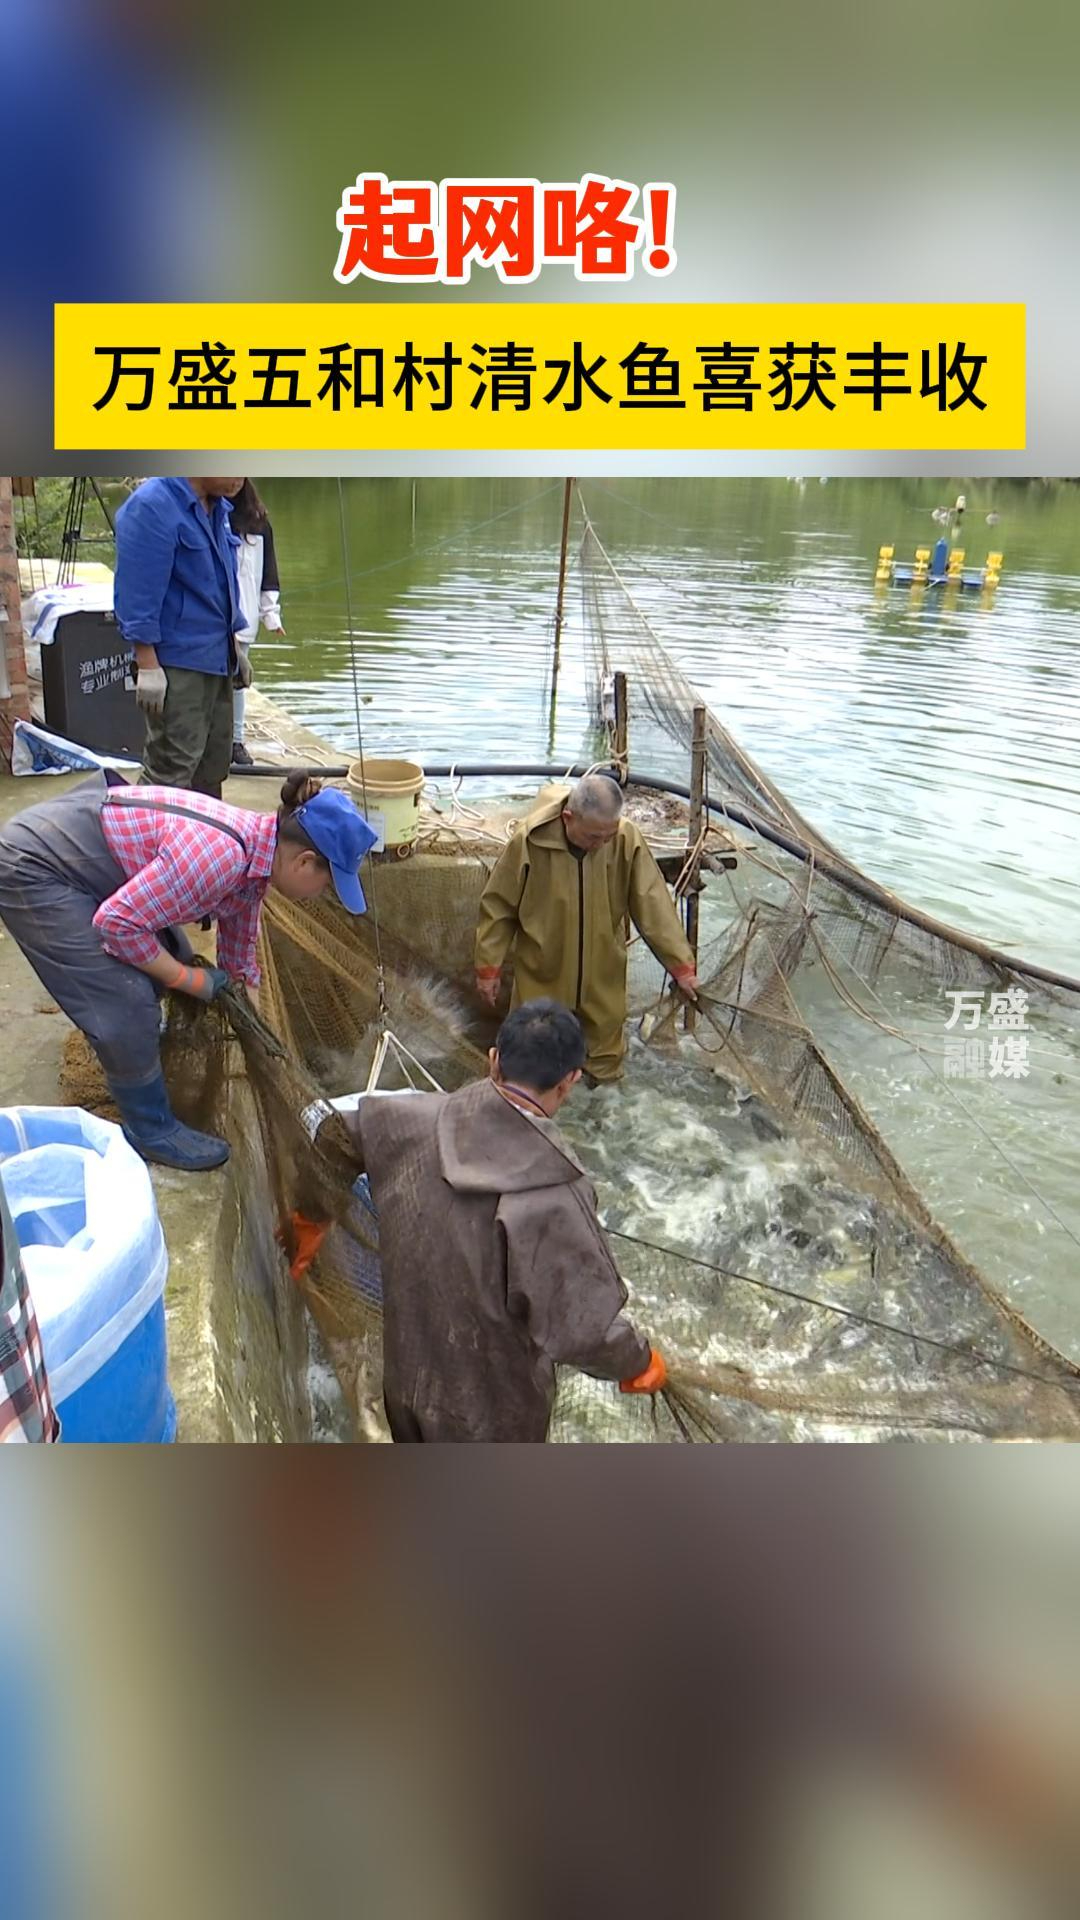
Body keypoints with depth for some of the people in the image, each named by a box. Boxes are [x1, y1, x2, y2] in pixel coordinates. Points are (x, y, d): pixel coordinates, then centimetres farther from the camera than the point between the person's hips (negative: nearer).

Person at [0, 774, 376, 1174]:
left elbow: (237, 961, 13)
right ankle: (151, 1131, 11)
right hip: (32, 867, -9)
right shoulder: (219, 854, -31)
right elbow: (117, 922, -28)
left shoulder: (254, 857, -1)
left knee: (167, 960, 17)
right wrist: (189, 980, -14)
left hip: (78, 857, 9)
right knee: (127, 1004, -8)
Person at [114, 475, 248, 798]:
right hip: (176, 665, -8)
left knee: (214, 764, 15)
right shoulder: (152, 507, -15)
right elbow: (138, 595, -18)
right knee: (173, 767, -9)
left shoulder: (217, 508, 12)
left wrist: (234, 649, 22)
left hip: (216, 660, 9)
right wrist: (148, 666, -20)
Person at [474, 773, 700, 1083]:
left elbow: (653, 904, -12)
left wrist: (680, 963, -10)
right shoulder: (530, 840, -24)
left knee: (606, 1037, 21)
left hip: (602, 970, 2)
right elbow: (499, 906, -12)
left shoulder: (627, 839, -20)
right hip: (543, 969, -1)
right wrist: (488, 967, -7)